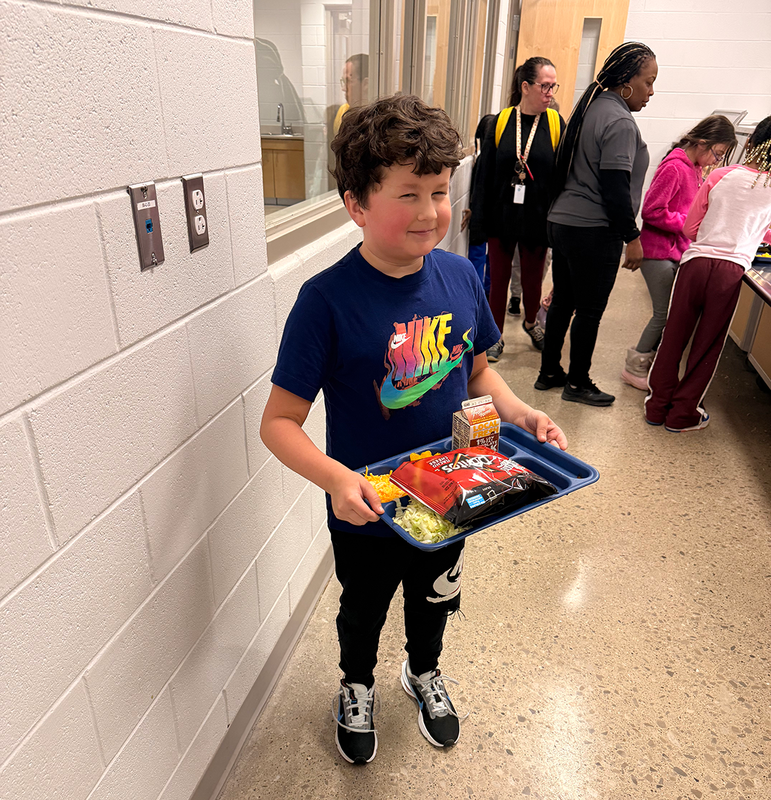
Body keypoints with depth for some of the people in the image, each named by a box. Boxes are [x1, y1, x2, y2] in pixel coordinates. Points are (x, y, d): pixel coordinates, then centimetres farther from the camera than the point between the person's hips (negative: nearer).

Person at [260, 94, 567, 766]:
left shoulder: (459, 275, -10)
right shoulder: (327, 300, -26)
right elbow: (279, 421, -23)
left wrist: (520, 413, -11)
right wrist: (335, 478, -39)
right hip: (367, 512, -3)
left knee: (434, 600, 30)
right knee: (363, 612, 26)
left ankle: (424, 672, 64)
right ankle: (358, 687, 60)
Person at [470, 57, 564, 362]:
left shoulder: (555, 123, 0)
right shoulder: (502, 121, -1)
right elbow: (485, 173, -1)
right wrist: (480, 220, -4)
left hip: (537, 219, 1)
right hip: (502, 216, 0)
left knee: (532, 279, 14)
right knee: (499, 277, 8)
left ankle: (530, 323, 40)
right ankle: (496, 336, 23)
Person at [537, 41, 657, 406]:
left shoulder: (590, 106, 14)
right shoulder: (619, 122, -15)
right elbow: (616, 188, -20)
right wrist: (632, 236, -11)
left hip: (562, 222, 9)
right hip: (594, 231, -9)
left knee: (562, 303, 15)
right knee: (590, 311, 3)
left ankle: (549, 372, 26)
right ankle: (577, 383, 16)